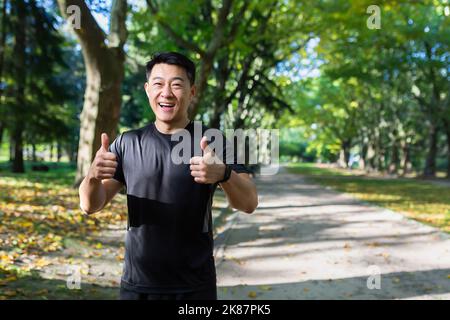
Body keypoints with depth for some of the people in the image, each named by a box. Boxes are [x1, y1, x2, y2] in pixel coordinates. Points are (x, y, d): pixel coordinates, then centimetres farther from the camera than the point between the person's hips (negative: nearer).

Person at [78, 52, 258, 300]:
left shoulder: (212, 142, -6)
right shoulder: (127, 143, 0)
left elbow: (249, 203, -14)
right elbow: (90, 205, -2)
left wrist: (223, 174, -35)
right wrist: (93, 176, -24)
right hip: (136, 286, 2)